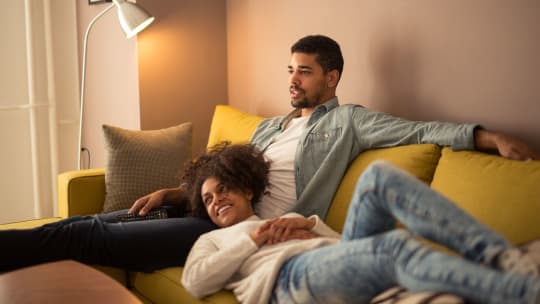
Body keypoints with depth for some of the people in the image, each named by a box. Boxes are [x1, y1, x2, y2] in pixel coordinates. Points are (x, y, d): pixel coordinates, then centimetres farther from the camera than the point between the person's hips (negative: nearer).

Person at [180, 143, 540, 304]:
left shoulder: (286, 220, 41)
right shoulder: (213, 239, 33)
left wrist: (309, 224, 8)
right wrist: (252, 240, 5)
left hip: (337, 261, 5)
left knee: (380, 176, -22)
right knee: (395, 247, -34)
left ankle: (499, 257, -32)